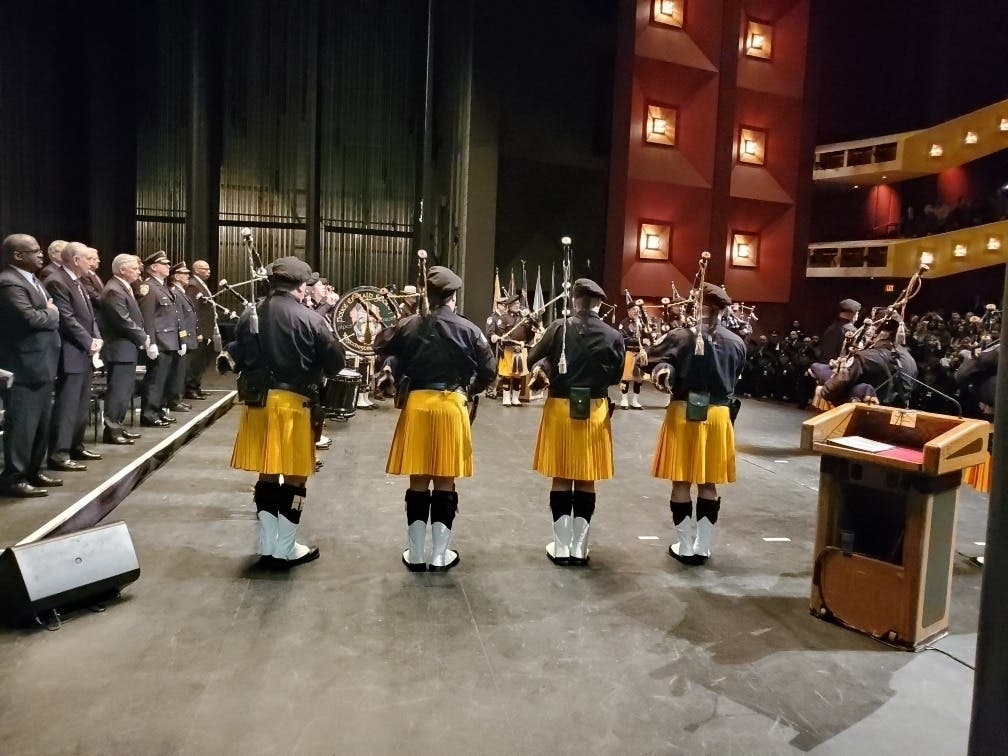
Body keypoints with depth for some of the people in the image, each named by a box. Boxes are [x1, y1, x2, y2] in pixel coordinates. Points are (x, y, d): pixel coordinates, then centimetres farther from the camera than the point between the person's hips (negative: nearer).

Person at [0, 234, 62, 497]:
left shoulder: (31, 280, 16)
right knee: (21, 424, -3)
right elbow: (31, 318, -25)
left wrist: (49, 313, -3)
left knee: (41, 423, 16)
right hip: (24, 367, -10)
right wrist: (51, 313, -8)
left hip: (40, 366, 10)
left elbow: (48, 316, 17)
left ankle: (33, 471, 27)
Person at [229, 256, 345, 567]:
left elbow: (236, 357, 10)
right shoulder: (310, 319, -11)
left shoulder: (249, 315, 2)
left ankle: (267, 547, 21)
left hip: (259, 402, 5)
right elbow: (336, 363, -7)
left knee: (267, 474, 14)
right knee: (295, 476, 7)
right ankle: (286, 548, 14)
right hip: (294, 402, -5)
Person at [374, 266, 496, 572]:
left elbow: (381, 347, 12)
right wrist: (469, 390, 13)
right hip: (451, 405, -1)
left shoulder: (408, 326, -2)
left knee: (418, 481, 9)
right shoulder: (467, 329, -5)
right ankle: (440, 555, 14)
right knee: (445, 482, 7)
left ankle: (416, 555, 16)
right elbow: (488, 370, -4)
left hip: (416, 404, 1)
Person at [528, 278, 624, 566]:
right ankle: (579, 547, 16)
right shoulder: (614, 336, -6)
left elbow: (533, 359, -2)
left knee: (561, 478, 9)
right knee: (587, 480, 10)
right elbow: (615, 376, 4)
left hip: (560, 408, -1)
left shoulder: (559, 328, -9)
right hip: (595, 411, 1)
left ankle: (561, 547, 14)